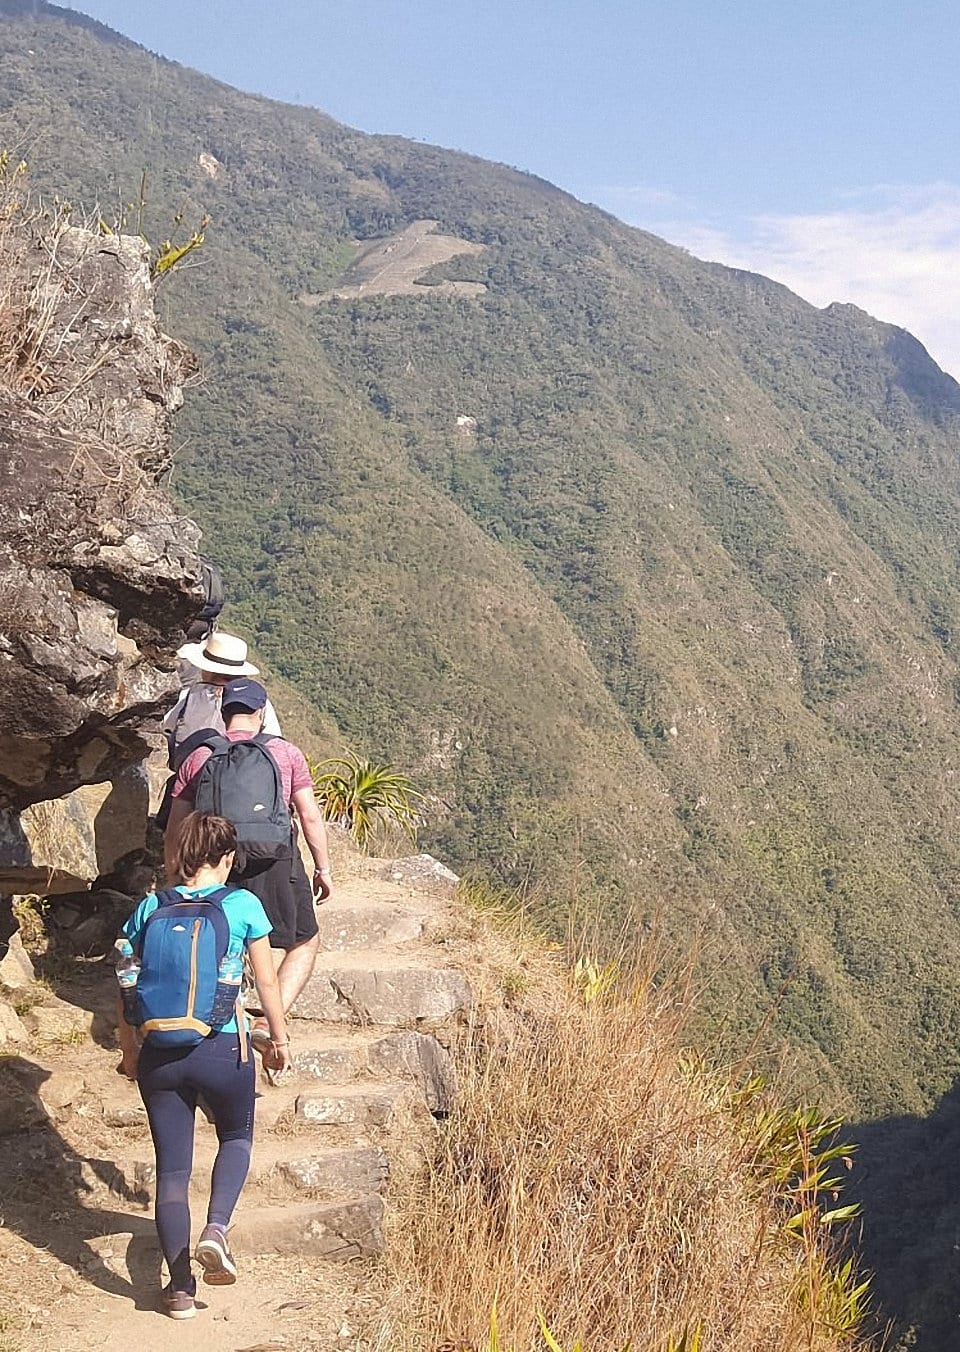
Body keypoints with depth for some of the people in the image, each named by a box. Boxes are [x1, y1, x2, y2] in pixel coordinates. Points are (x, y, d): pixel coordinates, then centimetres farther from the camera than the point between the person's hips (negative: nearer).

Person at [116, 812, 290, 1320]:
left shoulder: (150, 909, 3)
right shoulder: (243, 905, -5)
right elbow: (267, 981, 0)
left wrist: (129, 1053, 18)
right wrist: (279, 1037, 13)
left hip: (159, 1054, 2)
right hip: (223, 1049, -2)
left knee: (172, 1166, 11)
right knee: (237, 1137, 24)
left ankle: (180, 1287, 14)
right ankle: (216, 1229, 1)